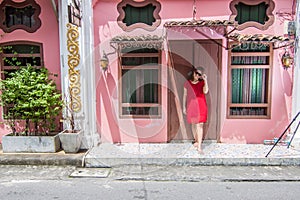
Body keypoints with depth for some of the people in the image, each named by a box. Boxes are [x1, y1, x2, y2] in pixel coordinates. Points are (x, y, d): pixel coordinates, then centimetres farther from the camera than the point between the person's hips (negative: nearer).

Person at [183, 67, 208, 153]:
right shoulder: (187, 83, 5)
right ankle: (196, 141, 33)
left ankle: (199, 147, -9)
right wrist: (184, 107, 6)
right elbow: (185, 95, 8)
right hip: (191, 106, 2)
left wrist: (205, 80, -13)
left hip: (201, 106, -2)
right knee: (194, 124, 13)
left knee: (200, 125, -9)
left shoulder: (202, 83, 3)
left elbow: (205, 91, -16)